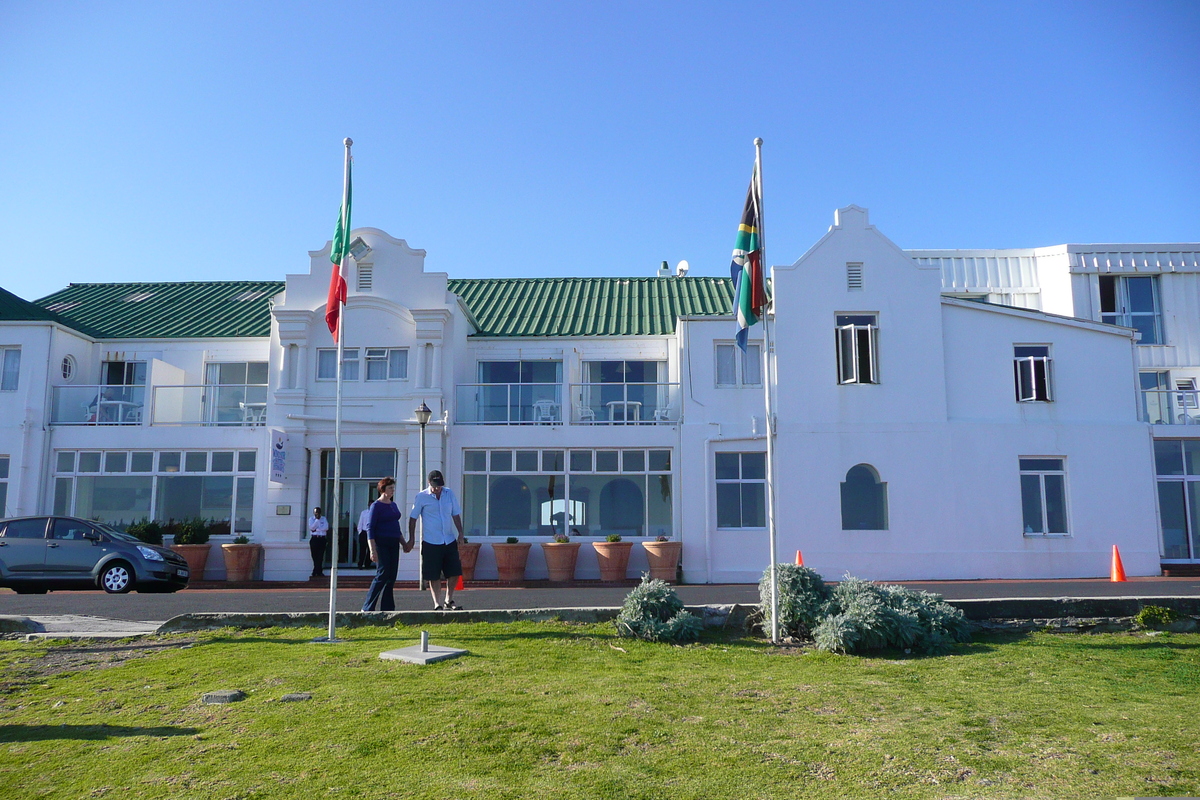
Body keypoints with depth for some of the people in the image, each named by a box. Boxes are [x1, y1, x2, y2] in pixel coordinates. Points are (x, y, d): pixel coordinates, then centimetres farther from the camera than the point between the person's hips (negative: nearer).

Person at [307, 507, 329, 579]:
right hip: (314, 539, 0)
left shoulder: (324, 519, 12)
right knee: (314, 556, -2)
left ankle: (317, 572, 0)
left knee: (320, 556, -4)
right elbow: (311, 527, -6)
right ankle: (319, 571, 4)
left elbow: (326, 527, -3)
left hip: (322, 539, 0)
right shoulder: (311, 519, 11)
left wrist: (316, 529, -8)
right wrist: (317, 519, -10)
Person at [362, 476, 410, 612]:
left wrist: (404, 543, 20)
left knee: (391, 577, 4)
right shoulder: (376, 506, -5)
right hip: (381, 544, -7)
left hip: (393, 544, 7)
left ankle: (387, 608, 8)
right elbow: (370, 528, -10)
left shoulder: (393, 505, 16)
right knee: (382, 575, -11)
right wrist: (373, 550, -17)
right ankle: (367, 608, -2)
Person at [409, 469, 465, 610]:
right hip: (431, 542, -4)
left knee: (454, 572, 4)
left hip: (449, 541, 4)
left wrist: (460, 532, 5)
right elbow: (413, 518, 1)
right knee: (433, 576, 1)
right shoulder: (421, 497, -4)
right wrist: (411, 539, -1)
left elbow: (456, 515, 13)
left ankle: (449, 600, 21)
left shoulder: (450, 494, 6)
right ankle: (437, 603, 12)